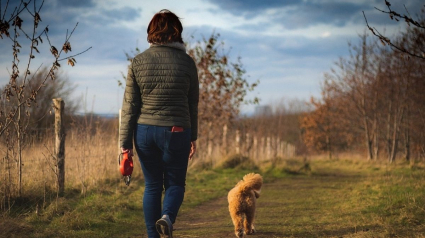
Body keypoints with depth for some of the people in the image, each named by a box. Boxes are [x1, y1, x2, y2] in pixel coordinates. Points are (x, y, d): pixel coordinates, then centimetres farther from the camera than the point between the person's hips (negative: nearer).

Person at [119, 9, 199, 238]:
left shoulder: (138, 62, -1)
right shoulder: (186, 62, -3)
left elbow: (129, 106, -2)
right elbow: (192, 105, 3)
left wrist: (125, 142, 2)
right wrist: (193, 137, 14)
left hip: (145, 131, 2)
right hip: (176, 132, -1)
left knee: (152, 185, 12)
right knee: (175, 183, 12)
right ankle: (167, 217, -17)